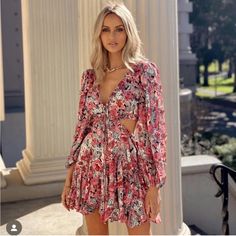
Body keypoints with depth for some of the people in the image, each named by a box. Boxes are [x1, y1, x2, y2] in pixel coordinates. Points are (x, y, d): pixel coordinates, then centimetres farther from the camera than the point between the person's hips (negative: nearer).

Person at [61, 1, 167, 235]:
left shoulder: (145, 71, -7)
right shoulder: (90, 75, 5)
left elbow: (156, 127, -9)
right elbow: (82, 125, 9)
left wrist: (155, 184, -12)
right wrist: (69, 177, 8)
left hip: (130, 167, -4)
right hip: (93, 167, 4)